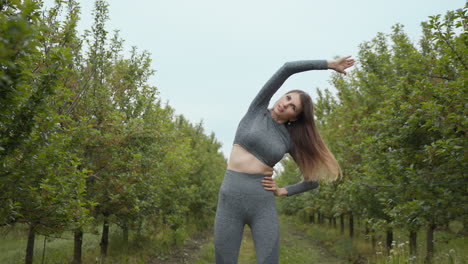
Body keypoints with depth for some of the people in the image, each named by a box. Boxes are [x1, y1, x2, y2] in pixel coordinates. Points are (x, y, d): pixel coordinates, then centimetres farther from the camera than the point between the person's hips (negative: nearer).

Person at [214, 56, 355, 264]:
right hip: (230, 199, -1)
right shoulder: (258, 109, 6)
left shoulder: (290, 140, 8)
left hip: (263, 204, 1)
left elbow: (313, 180, 16)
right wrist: (329, 64, 2)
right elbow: (287, 68, -2)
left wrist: (283, 191, 5)